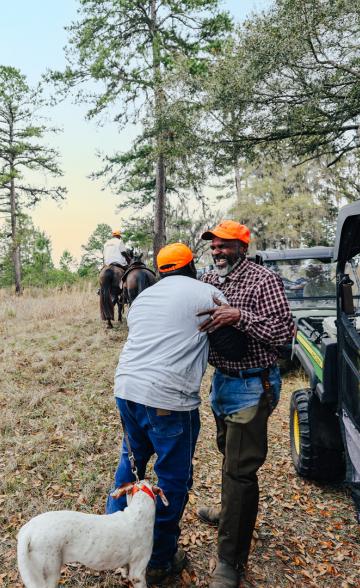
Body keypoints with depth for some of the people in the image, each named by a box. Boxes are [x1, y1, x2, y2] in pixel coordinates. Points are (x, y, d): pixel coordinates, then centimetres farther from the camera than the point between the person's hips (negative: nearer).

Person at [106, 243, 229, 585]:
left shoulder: (142, 297, 18)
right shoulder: (206, 293, -2)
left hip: (126, 388, 7)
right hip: (167, 399, -7)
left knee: (132, 458, 27)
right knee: (173, 479, 10)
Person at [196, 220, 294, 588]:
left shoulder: (263, 280, -16)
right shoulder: (209, 280, 6)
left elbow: (284, 331, -23)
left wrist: (239, 316, -33)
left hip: (251, 385, -8)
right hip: (222, 379, 8)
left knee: (240, 468, -3)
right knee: (227, 451, 25)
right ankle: (230, 512, 49)